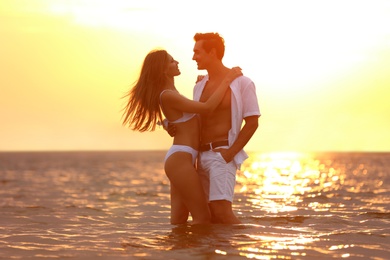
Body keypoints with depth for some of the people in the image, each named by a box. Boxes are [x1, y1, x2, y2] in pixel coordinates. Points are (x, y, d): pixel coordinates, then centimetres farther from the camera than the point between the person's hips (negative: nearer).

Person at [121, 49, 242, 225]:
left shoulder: (171, 93, 16)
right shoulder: (167, 96, -14)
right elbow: (207, 107, -19)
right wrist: (227, 80, -12)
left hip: (181, 158, 10)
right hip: (180, 159, -10)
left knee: (178, 220, 8)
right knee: (203, 218, -9)